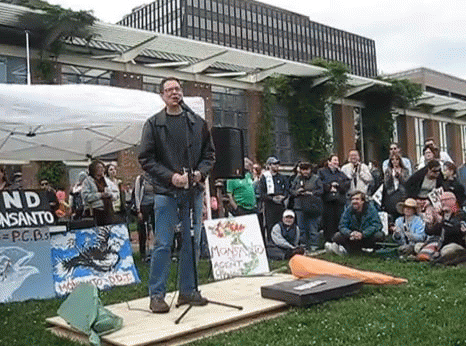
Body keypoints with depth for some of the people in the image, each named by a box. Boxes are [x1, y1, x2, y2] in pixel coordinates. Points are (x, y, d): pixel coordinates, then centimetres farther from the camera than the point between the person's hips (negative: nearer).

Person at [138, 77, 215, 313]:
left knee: (191, 242, 9)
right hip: (166, 192, -3)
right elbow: (146, 159, -3)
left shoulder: (198, 123, 9)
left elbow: (209, 154, 13)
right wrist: (171, 176, -14)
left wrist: (200, 172, -6)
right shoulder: (154, 124, 0)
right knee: (163, 245, -2)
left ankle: (188, 290, 22)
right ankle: (156, 295, 9)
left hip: (193, 191, 4)